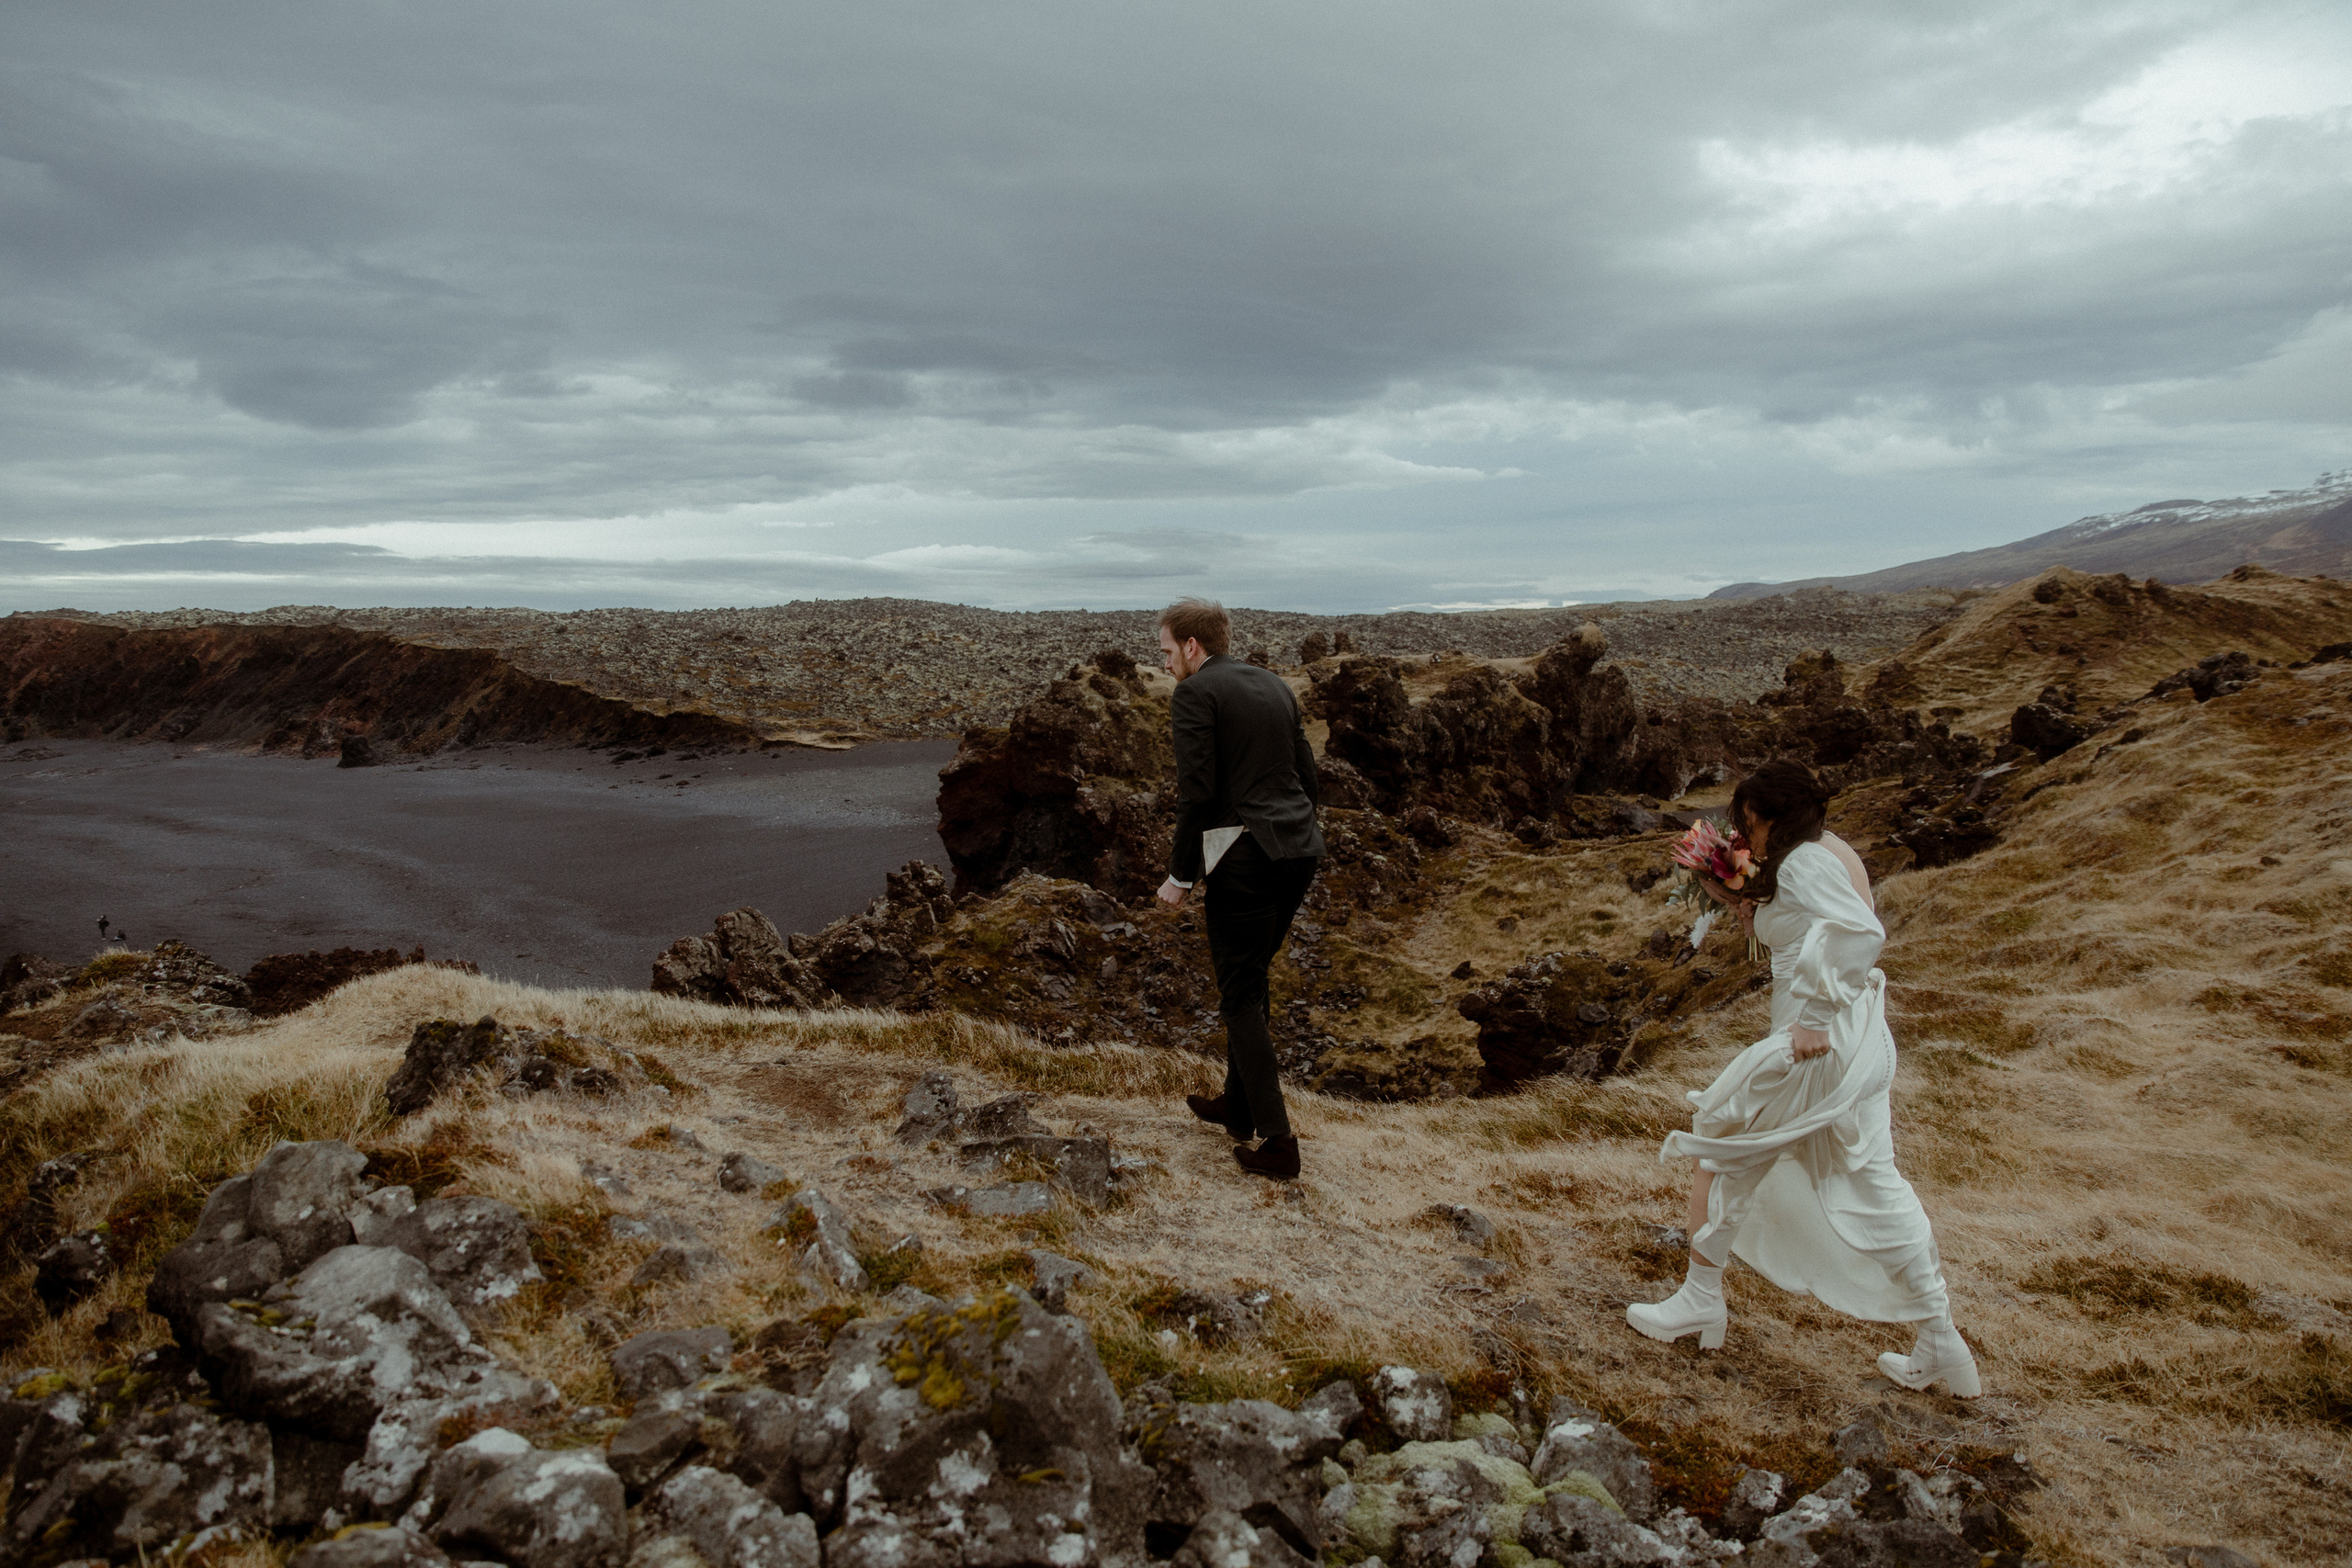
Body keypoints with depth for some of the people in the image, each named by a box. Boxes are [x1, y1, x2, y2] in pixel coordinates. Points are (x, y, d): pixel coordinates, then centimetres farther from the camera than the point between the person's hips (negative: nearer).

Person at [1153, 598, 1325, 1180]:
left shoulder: (1193, 694, -9)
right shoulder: (1273, 684, 14)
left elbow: (1197, 793, -16)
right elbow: (1306, 775, 15)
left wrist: (1180, 875, -7)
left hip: (1244, 856, -8)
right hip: (1299, 848, 8)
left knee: (1239, 996, 4)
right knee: (1250, 978, 22)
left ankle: (1277, 1143, 4)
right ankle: (1238, 1105, 34)